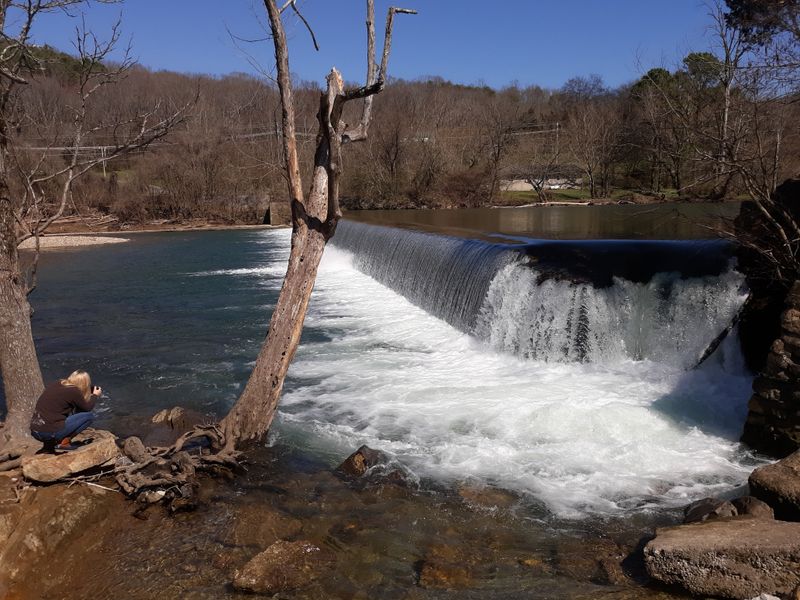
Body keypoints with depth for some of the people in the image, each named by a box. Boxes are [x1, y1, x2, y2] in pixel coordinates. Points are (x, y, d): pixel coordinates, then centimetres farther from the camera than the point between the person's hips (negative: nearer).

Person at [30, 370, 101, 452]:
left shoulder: (56, 385, 12)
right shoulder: (73, 391, -9)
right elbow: (87, 408, 5)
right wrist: (95, 395, 23)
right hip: (50, 433, -8)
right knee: (89, 416, 1)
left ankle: (50, 443, 18)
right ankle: (64, 442, -3)